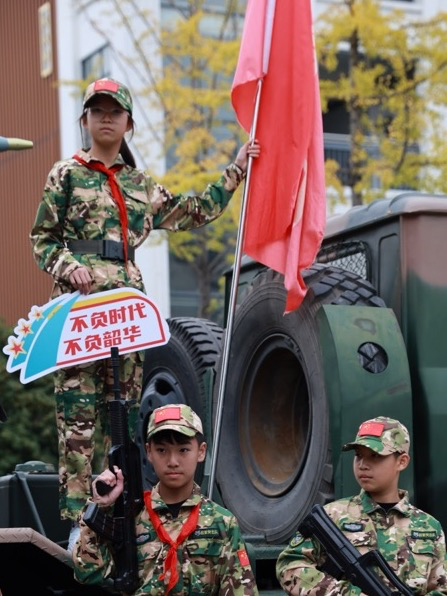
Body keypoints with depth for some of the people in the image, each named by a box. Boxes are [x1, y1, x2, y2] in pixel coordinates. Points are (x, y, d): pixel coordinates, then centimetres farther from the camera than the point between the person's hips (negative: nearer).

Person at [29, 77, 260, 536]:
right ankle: (75, 506, -10)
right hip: (78, 300, -5)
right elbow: (42, 239, 7)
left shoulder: (140, 186, 19)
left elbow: (194, 213, 28)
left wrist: (235, 170, 30)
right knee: (78, 406, -10)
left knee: (126, 402, 4)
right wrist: (68, 267, -13)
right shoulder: (67, 174, 8)